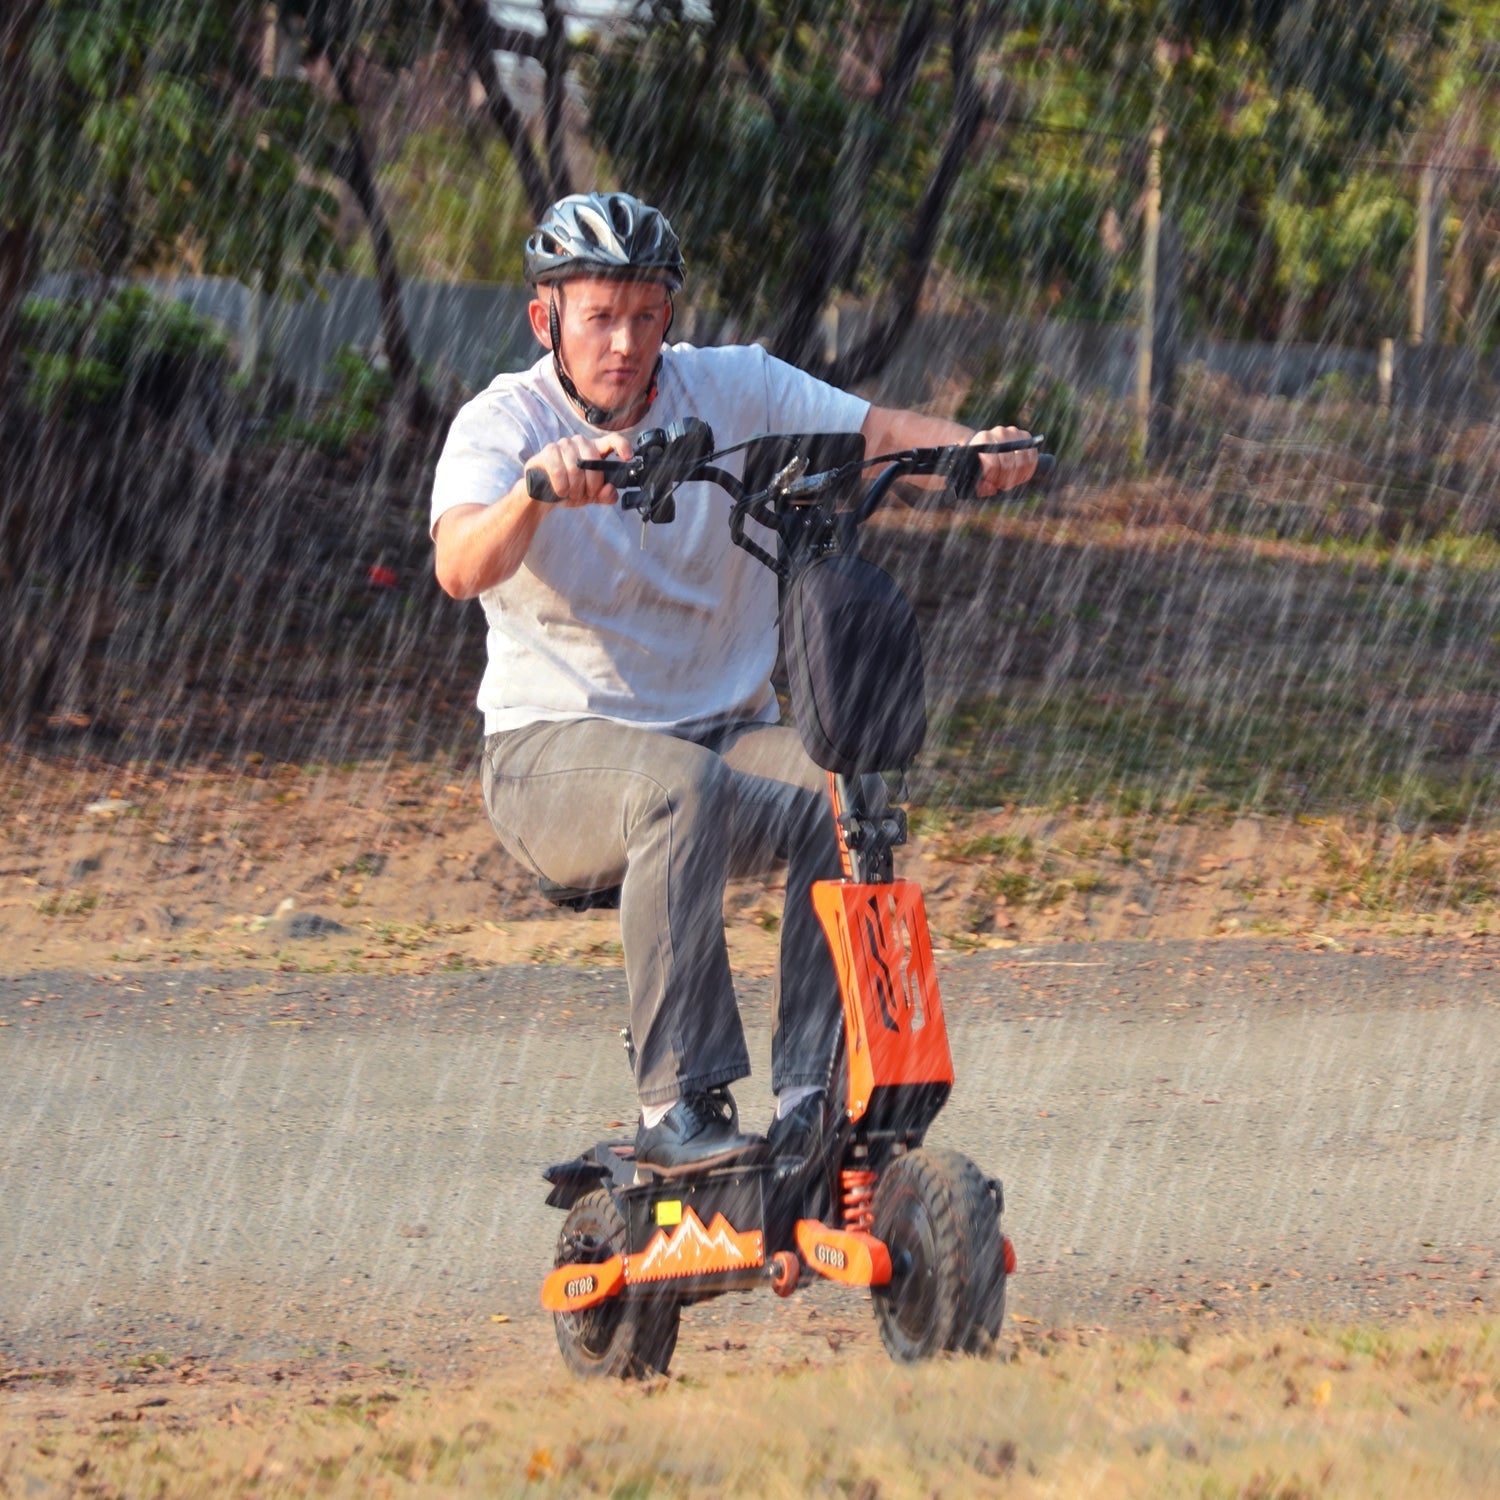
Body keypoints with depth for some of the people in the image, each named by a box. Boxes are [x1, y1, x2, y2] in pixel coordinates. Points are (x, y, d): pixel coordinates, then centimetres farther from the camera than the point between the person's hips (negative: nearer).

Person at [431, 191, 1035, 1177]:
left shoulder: (733, 389, 4)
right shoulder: (504, 423, -7)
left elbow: (877, 430, -6)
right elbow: (462, 569, -26)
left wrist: (973, 446, -27)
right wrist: (536, 485, -46)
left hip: (728, 731, 4)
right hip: (555, 751, -4)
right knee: (681, 784, -37)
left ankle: (811, 1101, -25)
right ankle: (680, 1108, -36)